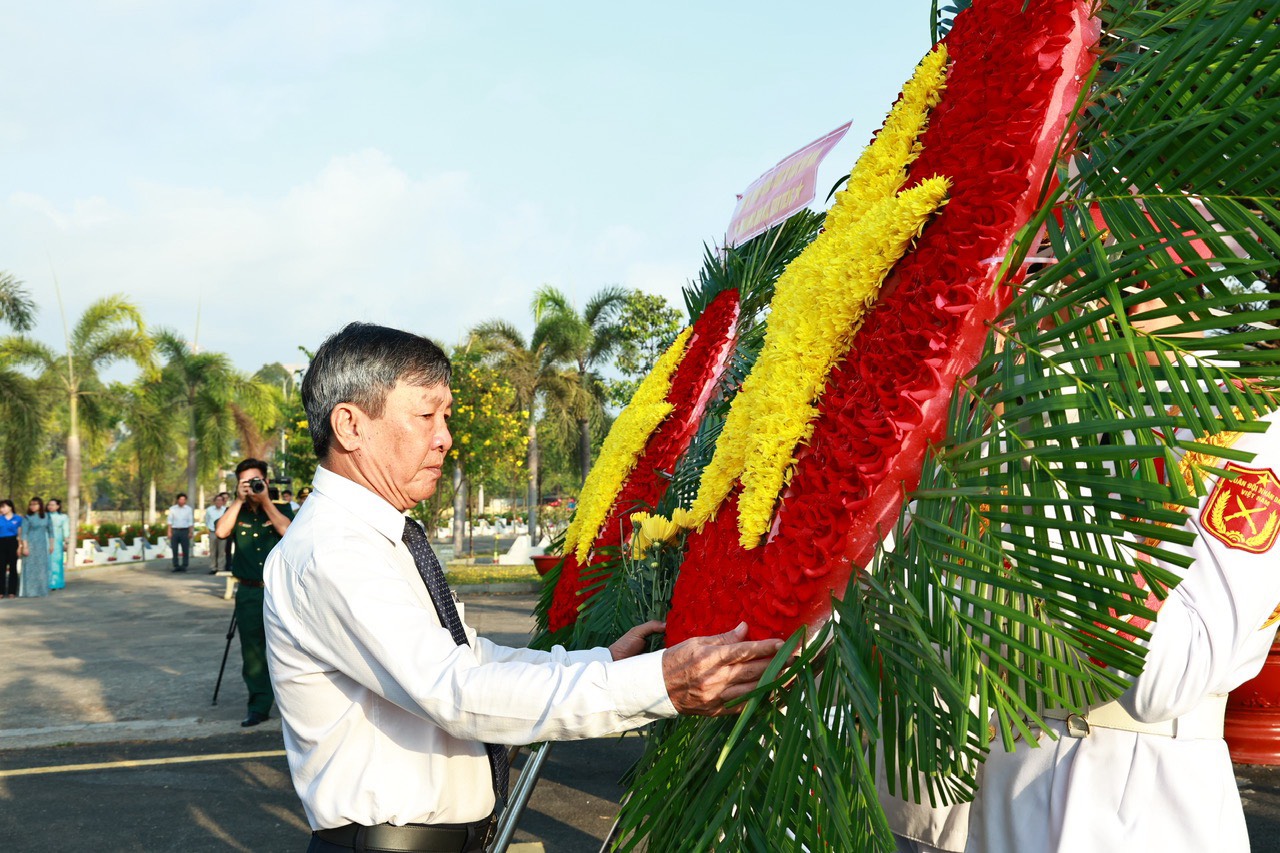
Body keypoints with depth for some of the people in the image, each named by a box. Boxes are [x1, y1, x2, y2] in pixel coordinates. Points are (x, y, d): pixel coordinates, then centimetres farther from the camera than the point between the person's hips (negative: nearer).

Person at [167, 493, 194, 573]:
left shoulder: (189, 509, 8)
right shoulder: (172, 509, 8)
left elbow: (190, 522, 6)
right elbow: (170, 521, 6)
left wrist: (190, 532, -2)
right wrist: (169, 532, -2)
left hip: (184, 531, 0)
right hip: (175, 531, 1)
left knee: (185, 550, -4)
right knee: (174, 550, 0)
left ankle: (184, 566, 2)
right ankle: (176, 566, 5)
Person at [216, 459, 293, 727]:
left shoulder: (281, 509, 8)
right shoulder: (236, 512, 11)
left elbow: (288, 531, -13)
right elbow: (221, 531, -9)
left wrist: (266, 501, -11)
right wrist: (239, 501, -8)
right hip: (249, 593, 2)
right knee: (252, 651, 2)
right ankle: (259, 706, 9)